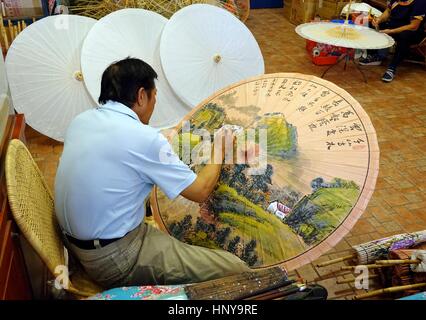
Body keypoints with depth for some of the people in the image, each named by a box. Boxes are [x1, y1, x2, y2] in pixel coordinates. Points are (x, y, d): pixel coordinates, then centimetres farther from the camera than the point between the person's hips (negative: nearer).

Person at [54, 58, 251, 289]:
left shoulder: (81, 120, 2)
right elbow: (200, 191, -11)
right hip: (113, 260, -9)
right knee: (237, 270, -9)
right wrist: (218, 153, 6)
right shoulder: (143, 138, -20)